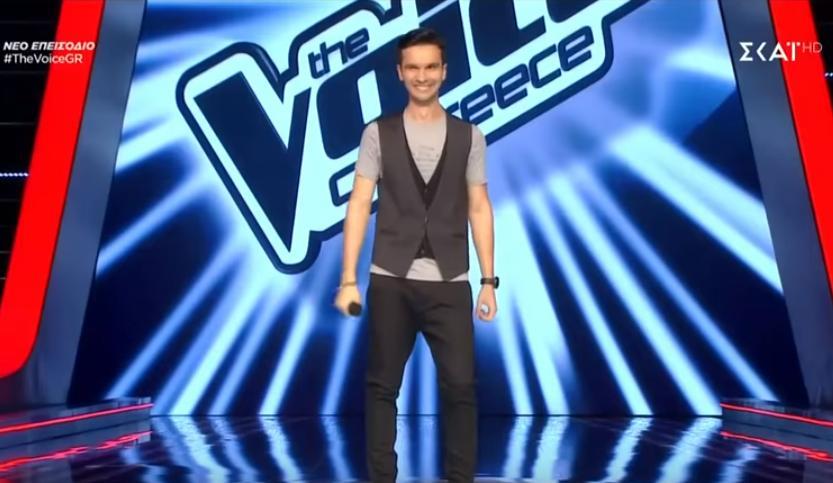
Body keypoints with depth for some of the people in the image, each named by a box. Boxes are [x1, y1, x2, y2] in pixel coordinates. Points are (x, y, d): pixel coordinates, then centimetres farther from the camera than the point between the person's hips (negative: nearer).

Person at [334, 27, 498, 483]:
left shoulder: (469, 136, 8)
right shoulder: (378, 133, 5)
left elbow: (479, 208, 7)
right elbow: (359, 204, 0)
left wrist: (489, 281, 2)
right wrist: (348, 280, -6)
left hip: (450, 283, 1)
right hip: (390, 281, 0)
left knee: (460, 387, 4)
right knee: (381, 386, 9)